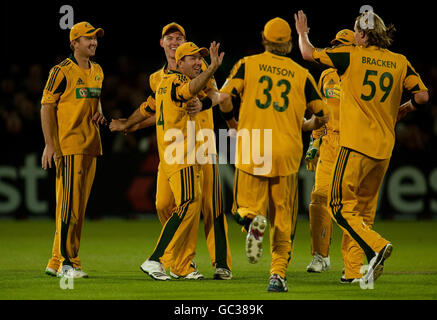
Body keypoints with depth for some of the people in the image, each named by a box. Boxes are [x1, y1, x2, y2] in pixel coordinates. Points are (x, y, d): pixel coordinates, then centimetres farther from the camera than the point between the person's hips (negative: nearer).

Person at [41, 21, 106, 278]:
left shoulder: (97, 71, 15)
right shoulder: (62, 71, -8)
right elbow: (47, 107, -9)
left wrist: (99, 113, 6)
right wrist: (50, 144, -15)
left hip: (91, 145, 8)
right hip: (68, 145, -8)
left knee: (80, 205, 8)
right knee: (69, 201, -10)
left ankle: (58, 262, 13)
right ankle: (64, 261, -6)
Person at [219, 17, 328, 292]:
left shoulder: (248, 64, 4)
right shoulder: (301, 74, 7)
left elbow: (224, 97, -7)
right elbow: (323, 115, 8)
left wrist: (232, 123, 12)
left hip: (251, 148, -1)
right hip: (287, 151, 1)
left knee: (246, 206, 12)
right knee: (283, 218, 9)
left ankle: (252, 220, -24)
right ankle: (278, 274, -1)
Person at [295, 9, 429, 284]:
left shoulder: (352, 55, -3)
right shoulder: (400, 63, 7)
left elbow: (309, 54, 1)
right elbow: (423, 96, 3)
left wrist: (302, 33, 21)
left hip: (356, 144, -5)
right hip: (384, 147, 5)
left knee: (341, 206, -2)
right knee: (364, 208, 15)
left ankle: (376, 246, -24)